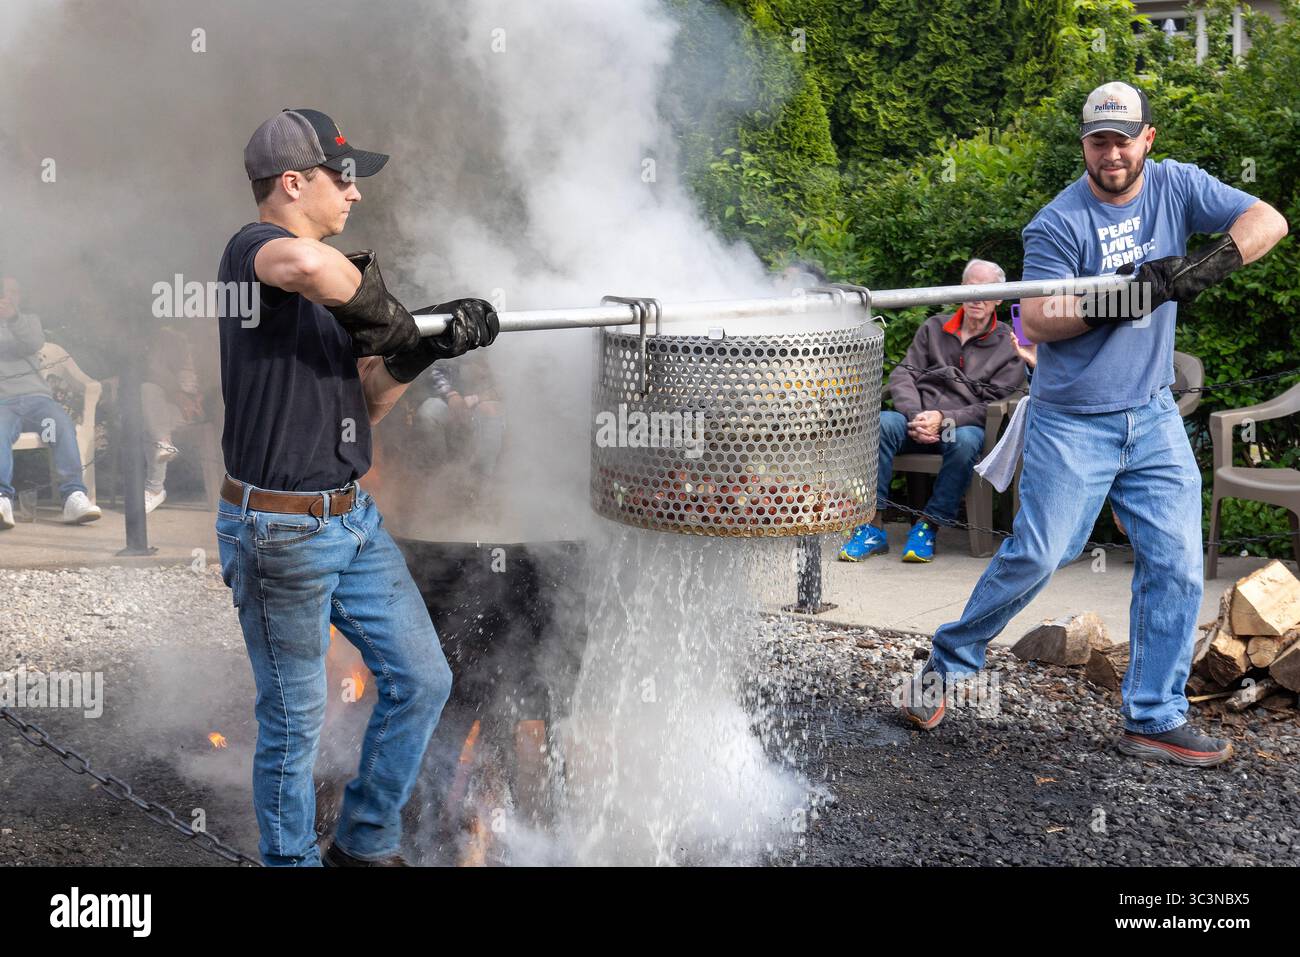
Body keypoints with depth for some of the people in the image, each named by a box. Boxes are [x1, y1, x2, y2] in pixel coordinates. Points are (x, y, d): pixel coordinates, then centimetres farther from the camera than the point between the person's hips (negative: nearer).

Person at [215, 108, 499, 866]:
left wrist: (422, 349, -4)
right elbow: (301, 262, -42)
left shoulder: (330, 273, 13)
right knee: (296, 719, 5)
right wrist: (384, 314, -25)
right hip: (280, 531, -9)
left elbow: (362, 406, 12)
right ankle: (292, 859, 24)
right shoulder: (253, 250, -14)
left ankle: (367, 843, 27)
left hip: (354, 518, 9)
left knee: (422, 679, 11)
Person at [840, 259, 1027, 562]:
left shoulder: (1008, 345, 8)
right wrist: (916, 416, -10)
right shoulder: (934, 327, 18)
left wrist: (944, 419, -15)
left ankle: (928, 526, -25)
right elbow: (903, 375, 9)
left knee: (966, 441, -39)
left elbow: (994, 404, -2)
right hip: (918, 419, 2)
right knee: (882, 423, -31)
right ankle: (873, 526, -31)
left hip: (964, 425, -2)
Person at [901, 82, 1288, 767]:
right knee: (1036, 556, -4)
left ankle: (1155, 719, 7)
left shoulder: (1176, 188, 3)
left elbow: (1267, 220, -5)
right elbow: (1035, 320, -14)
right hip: (1072, 422, -4)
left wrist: (1211, 263, -23)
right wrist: (1107, 305, -30)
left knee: (1176, 562, -1)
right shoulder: (1058, 223, -9)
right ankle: (949, 659, 18)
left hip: (1153, 416, 4)